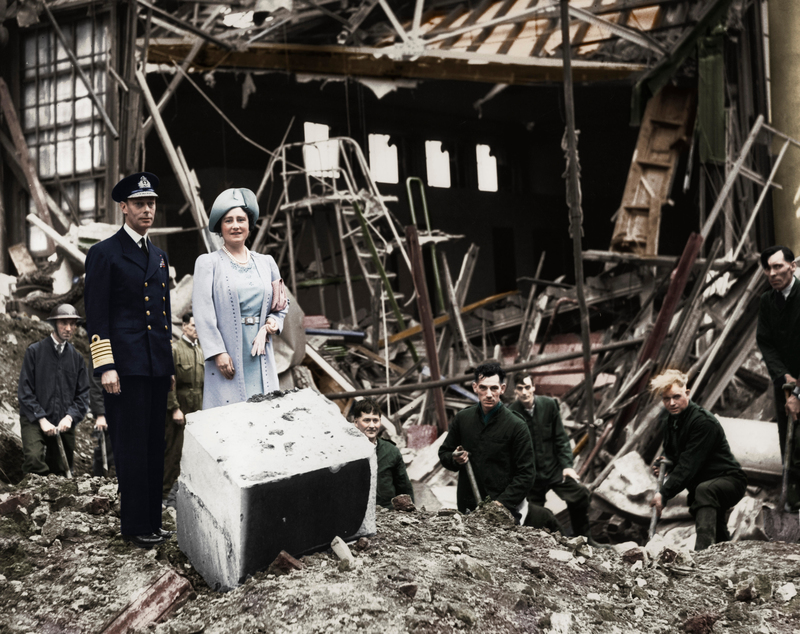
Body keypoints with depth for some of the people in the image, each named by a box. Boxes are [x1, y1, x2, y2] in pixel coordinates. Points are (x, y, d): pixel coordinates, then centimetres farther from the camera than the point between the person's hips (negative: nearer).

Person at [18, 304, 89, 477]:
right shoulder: (35, 351, 3)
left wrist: (70, 417, -8)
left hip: (65, 424, 4)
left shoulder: (77, 357, 13)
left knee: (62, 472, 2)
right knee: (34, 459, -29)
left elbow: (83, 395, 10)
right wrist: (42, 420, -10)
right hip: (34, 420, -4)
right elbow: (25, 390, -2)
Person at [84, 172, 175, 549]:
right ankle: (135, 527, 4)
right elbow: (96, 316, -7)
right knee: (131, 447, -4)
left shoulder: (159, 257, 18)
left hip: (156, 367, 7)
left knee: (155, 447, 9)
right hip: (125, 365, -7)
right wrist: (105, 367, -14)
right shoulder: (104, 254, -2)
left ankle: (153, 521, 17)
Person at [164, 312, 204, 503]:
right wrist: (174, 408, -16)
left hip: (197, 411, 6)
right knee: (173, 453, -5)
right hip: (178, 411, -6)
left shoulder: (201, 351, 16)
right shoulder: (174, 349, -5)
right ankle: (163, 493, 2)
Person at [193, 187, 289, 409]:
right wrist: (218, 352, -14)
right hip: (227, 358, -4)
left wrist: (271, 324, 1)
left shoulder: (266, 263, 15)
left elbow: (282, 305, 23)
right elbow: (203, 312, -5)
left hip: (261, 357, 4)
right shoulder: (208, 263, 3)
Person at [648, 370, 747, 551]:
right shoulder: (670, 422, 4)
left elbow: (689, 464, -28)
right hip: (701, 483, 9)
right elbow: (672, 455, 20)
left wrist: (664, 494, -32)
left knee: (704, 490, -39)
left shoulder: (703, 421, -23)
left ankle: (702, 550, -54)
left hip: (730, 481, -9)